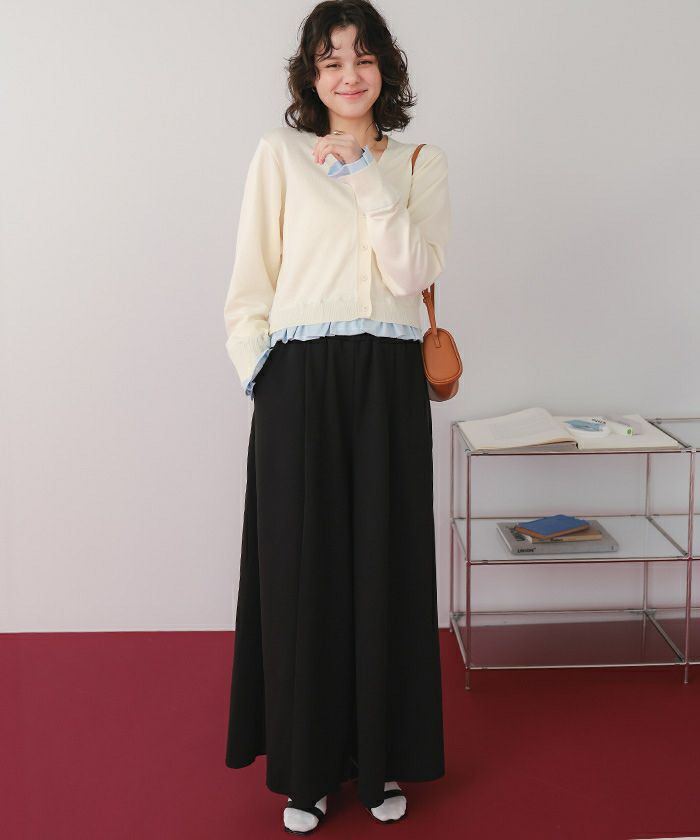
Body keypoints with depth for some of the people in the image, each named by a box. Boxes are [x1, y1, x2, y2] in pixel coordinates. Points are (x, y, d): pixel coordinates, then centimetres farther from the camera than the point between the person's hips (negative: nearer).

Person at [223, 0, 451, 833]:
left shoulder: (421, 163, 9)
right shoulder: (279, 154, 4)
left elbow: (412, 272, -6)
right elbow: (249, 284, 3)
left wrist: (367, 179, -8)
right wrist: (259, 375, -5)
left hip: (389, 382, 1)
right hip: (301, 380, -1)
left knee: (386, 564, 6)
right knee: (302, 568, 3)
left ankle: (382, 759, 22)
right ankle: (306, 766, 18)